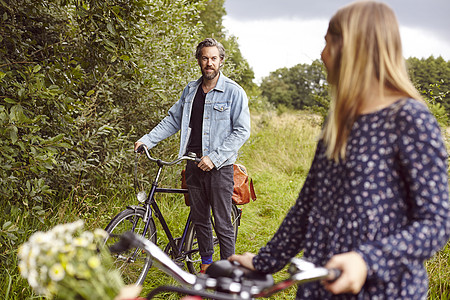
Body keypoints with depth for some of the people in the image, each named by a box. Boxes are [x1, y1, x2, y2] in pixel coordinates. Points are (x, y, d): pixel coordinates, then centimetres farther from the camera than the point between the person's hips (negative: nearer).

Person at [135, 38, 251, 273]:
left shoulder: (234, 92, -6)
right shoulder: (190, 90, 11)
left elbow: (242, 131, -9)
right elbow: (173, 120, 17)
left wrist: (214, 157, -15)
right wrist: (147, 139, 6)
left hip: (219, 166, -5)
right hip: (194, 164, 5)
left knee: (222, 223, -3)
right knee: (199, 219, 14)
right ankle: (206, 265, 30)